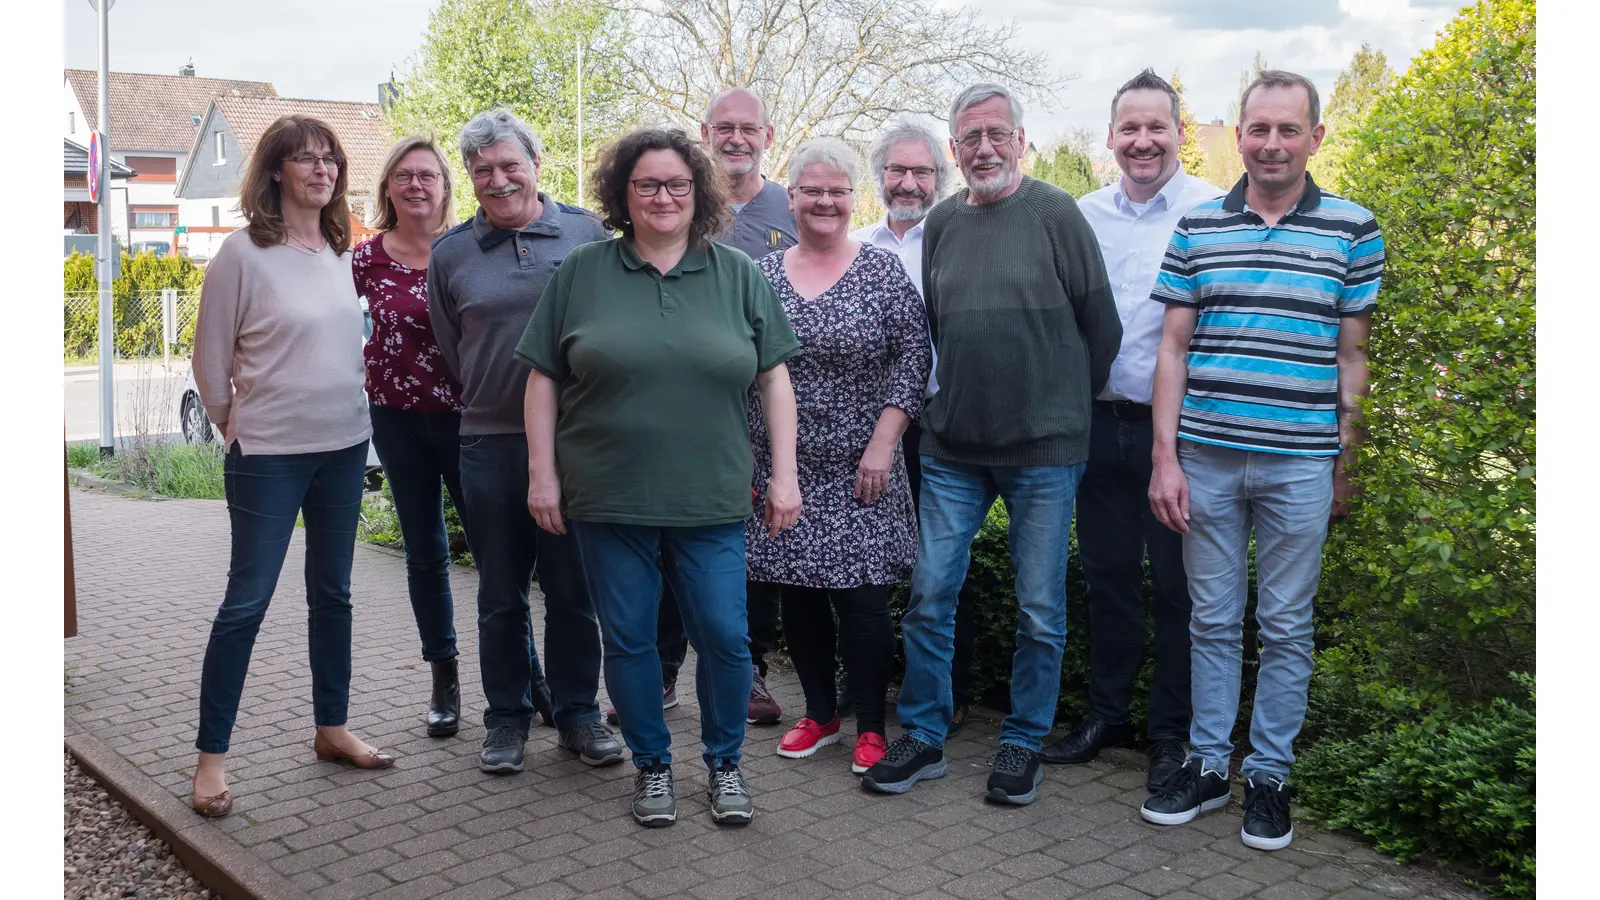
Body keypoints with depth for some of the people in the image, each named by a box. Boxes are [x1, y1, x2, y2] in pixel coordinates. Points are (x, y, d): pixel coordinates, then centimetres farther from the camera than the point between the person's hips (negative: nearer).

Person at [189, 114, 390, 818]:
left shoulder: (341, 251, 5)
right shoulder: (245, 252, -11)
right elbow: (210, 358, -4)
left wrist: (337, 407, 13)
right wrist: (236, 424, 4)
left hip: (344, 444, 6)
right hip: (269, 455, -6)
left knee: (332, 594, 14)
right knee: (247, 601, -2)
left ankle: (332, 728, 28)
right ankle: (210, 758, 9)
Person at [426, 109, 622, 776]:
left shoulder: (587, 235, 3)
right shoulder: (450, 254, 6)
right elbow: (451, 352, 16)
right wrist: (490, 400, 10)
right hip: (489, 445, 1)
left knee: (573, 588, 8)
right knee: (500, 594, 10)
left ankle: (578, 713, 22)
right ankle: (507, 719, 23)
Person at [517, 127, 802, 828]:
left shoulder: (738, 275, 6)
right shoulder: (581, 274, 4)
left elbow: (773, 379, 7)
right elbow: (543, 380, 5)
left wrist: (784, 475, 1)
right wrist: (542, 474, -1)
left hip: (710, 502, 0)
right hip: (607, 502, 0)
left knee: (724, 637, 2)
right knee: (627, 639, 8)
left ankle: (724, 763, 23)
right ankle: (652, 765, 27)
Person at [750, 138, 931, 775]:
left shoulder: (883, 270, -1)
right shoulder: (762, 275, 7)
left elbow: (914, 357, -5)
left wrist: (883, 442, -11)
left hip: (858, 470, -3)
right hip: (781, 466, 3)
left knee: (861, 596, -3)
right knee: (796, 594, 9)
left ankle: (871, 727, 12)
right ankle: (819, 714, 26)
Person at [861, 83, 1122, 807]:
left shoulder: (1056, 213, -5)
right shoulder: (941, 223, 9)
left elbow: (1101, 325, -1)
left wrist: (1063, 407, 5)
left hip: (1044, 450, -4)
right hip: (952, 448, 4)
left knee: (1040, 611, 6)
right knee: (930, 597, 6)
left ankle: (1024, 742, 23)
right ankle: (923, 738, 21)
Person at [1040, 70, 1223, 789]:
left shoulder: (1215, 212, -6)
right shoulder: (1081, 216, 7)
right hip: (1100, 423, 4)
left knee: (1177, 584, 6)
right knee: (1107, 576, 14)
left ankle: (1173, 732, 20)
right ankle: (1107, 714, 29)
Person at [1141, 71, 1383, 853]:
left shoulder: (1353, 231, 2)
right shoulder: (1197, 229, 5)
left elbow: (1352, 357, 5)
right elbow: (1173, 348, 5)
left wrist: (1345, 465, 4)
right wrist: (1165, 458, -1)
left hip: (1300, 465, -1)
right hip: (1207, 458, 1)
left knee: (1286, 629, 8)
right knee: (1213, 621, 11)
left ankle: (1269, 775, 21)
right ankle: (1207, 762, 24)